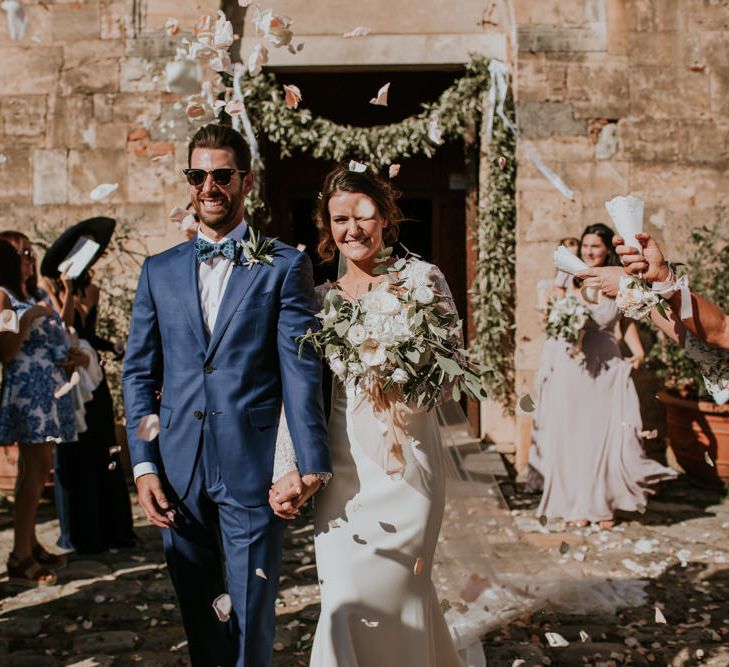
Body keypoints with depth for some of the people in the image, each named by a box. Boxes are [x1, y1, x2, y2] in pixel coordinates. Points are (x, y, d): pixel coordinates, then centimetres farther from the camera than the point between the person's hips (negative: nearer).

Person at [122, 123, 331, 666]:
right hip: (179, 475, 4)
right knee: (198, 620, 15)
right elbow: (139, 372, 10)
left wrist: (311, 462, -14)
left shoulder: (284, 266, 0)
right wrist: (145, 464, 1)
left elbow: (301, 370, -6)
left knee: (251, 619, 5)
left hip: (252, 472, -3)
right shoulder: (159, 270, 11)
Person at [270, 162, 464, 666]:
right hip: (341, 469, 3)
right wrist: (287, 470, -2)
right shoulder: (320, 298, 11)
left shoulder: (422, 280, 2)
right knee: (344, 600, 3)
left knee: (386, 596, -3)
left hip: (405, 460, -3)